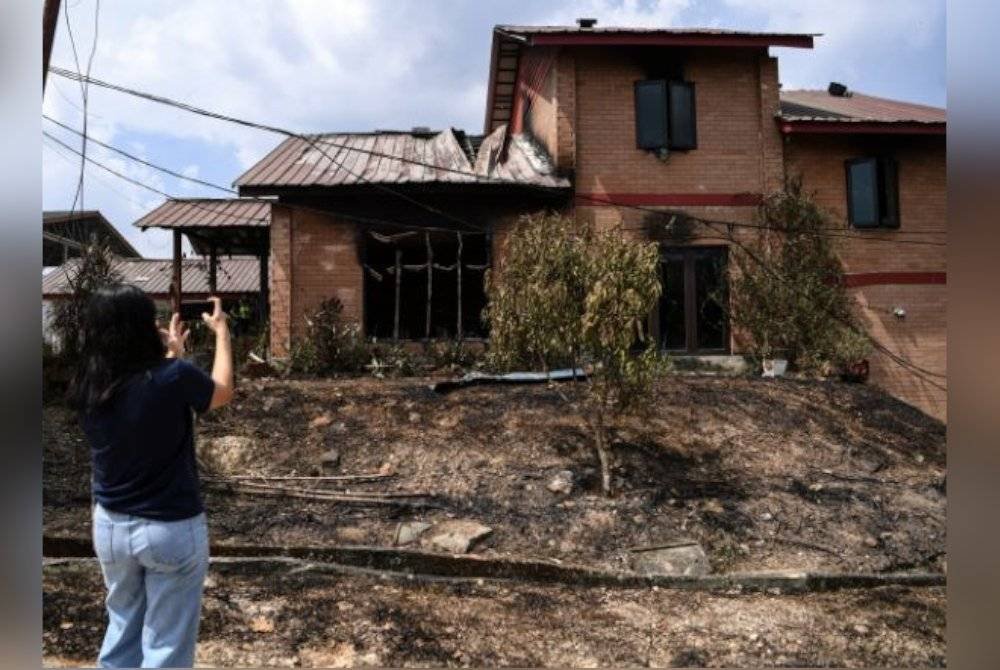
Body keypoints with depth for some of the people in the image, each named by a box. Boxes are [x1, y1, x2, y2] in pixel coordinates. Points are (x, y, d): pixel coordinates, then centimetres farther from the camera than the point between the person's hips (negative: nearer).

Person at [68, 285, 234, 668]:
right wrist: (222, 332, 10)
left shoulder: (86, 388, -6)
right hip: (172, 529, -5)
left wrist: (172, 353, 21)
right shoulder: (173, 378, -22)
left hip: (110, 526, 6)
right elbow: (222, 393, -1)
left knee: (122, 629, 25)